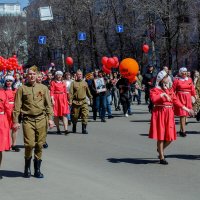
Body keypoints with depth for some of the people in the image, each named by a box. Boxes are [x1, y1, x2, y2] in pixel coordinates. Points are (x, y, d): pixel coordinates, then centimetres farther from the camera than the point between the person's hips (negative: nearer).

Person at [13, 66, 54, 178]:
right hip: (28, 120, -2)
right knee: (30, 144, -11)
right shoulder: (22, 89, 3)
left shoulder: (43, 88, 9)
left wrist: (50, 118, 0)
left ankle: (37, 169, 16)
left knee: (39, 145, 4)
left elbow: (48, 105, 9)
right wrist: (15, 121, -3)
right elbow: (17, 107, 2)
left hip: (41, 120, 2)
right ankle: (27, 167, 13)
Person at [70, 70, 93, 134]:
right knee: (75, 116, 8)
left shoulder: (85, 83, 11)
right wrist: (70, 101, -14)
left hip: (83, 101, 2)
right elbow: (71, 93, -5)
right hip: (75, 102, -2)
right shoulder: (73, 83, 1)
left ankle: (84, 129, -7)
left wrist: (91, 99, 23)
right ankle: (74, 128, 28)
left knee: (85, 114, -10)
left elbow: (88, 92, 20)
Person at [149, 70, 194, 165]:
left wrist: (186, 109, 10)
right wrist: (163, 94, -29)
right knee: (160, 136, -1)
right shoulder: (154, 90, -4)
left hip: (169, 114, 5)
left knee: (170, 137, 4)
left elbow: (176, 101, 14)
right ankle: (162, 157, 8)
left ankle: (160, 149, 33)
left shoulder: (170, 90, 13)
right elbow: (153, 99, -23)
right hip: (159, 114, -5)